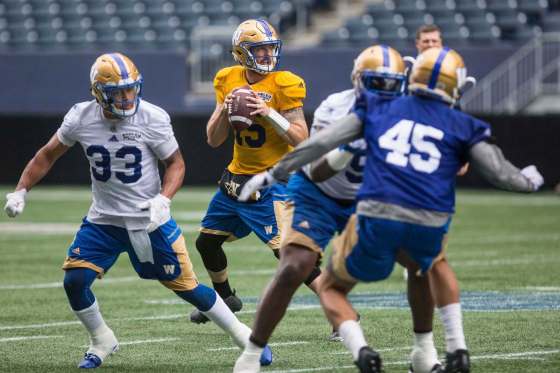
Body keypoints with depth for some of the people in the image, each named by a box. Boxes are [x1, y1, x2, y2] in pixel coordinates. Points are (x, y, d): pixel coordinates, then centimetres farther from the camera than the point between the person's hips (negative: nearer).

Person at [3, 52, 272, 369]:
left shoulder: (153, 118, -16)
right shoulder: (81, 118, -8)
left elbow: (176, 164, -4)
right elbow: (48, 155, 8)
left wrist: (163, 200, -20)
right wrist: (20, 191, 0)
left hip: (149, 221, -3)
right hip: (103, 221, 3)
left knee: (186, 286, 0)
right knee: (75, 281, -11)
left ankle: (243, 335, 18)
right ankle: (102, 341, 16)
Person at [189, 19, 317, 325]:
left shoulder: (283, 85, -13)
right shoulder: (229, 81, 3)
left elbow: (300, 138, -16)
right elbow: (214, 140, 6)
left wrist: (268, 112, -25)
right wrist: (224, 110, -12)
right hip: (237, 176, 7)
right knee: (206, 243, 18)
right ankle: (225, 298, 43)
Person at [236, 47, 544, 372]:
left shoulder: (377, 110, 14)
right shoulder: (462, 127, 11)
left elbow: (321, 142, 12)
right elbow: (500, 172, 13)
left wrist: (273, 174, 20)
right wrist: (529, 181, 36)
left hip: (377, 218, -1)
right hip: (428, 227, 1)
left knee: (332, 288, 21)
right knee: (436, 263, 39)